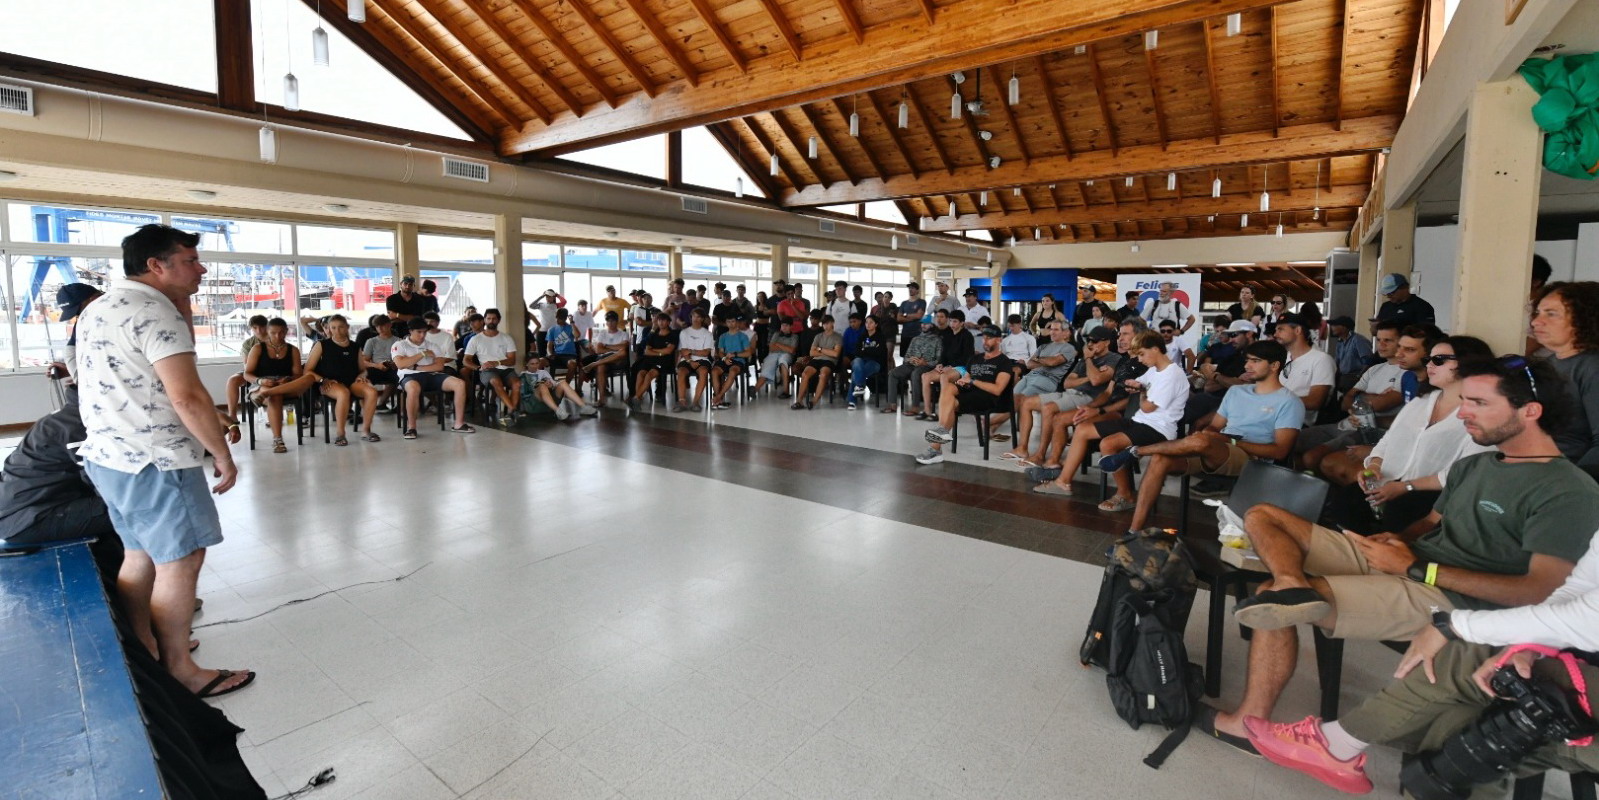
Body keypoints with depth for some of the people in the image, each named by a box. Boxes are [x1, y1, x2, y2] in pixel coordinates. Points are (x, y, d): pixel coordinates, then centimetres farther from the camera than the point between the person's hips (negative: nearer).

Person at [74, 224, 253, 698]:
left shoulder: (98, 310, 13)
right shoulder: (153, 311, -18)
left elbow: (175, 355, 18)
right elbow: (188, 397, -25)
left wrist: (183, 302, 9)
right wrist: (223, 457, -16)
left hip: (108, 455, 10)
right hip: (154, 462, -10)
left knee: (140, 556, 19)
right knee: (180, 562, -1)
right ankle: (180, 672, 8)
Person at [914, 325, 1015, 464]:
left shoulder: (1004, 362, 4)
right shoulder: (975, 358, 26)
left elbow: (997, 390, -10)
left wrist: (972, 381, -10)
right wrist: (963, 382, -2)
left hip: (989, 398, -6)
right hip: (969, 393, 6)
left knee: (950, 402, -29)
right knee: (947, 387, -26)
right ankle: (943, 432, -28)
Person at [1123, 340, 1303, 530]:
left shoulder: (1289, 402, 1)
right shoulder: (1236, 391, 21)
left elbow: (1280, 451, -8)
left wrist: (1233, 442, -13)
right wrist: (1206, 433, -6)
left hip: (1251, 459, -6)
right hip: (1211, 454, 6)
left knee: (1200, 442, -38)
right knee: (1159, 460, -23)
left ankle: (1135, 451, -16)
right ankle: (1135, 531, -26)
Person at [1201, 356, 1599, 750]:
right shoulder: (1472, 465, 18)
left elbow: (1539, 591, -19)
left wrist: (1416, 568, -17)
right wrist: (1398, 538, 1)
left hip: (1449, 598, -9)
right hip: (1401, 559, 9)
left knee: (1276, 602, -27)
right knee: (1261, 516, -5)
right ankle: (1291, 584, -32)